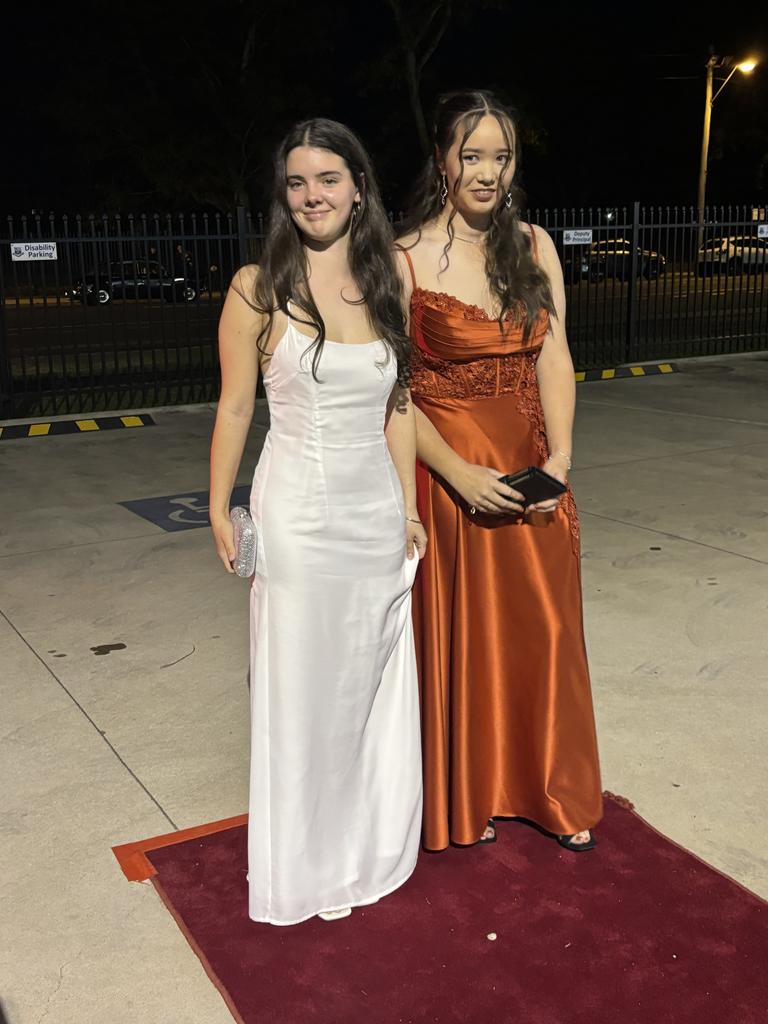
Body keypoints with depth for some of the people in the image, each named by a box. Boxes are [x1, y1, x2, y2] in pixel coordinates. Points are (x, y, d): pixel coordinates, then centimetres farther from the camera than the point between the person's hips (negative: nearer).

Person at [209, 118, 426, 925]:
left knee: (375, 678, 15)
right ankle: (310, 864, 30)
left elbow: (398, 406, 8)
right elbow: (233, 409, -3)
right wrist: (219, 510, -4)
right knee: (304, 686, 9)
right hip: (299, 515, -4)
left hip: (377, 510, 4)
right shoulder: (258, 290, -8)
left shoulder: (386, 284, 4)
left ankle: (369, 843, 37)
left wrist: (409, 508, 8)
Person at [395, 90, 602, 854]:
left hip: (531, 474, 4)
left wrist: (559, 457, -11)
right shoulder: (406, 261, -8)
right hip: (447, 475, -4)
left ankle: (554, 792, 33)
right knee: (459, 637, 9)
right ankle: (466, 799, 31)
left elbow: (554, 359, 3)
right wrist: (461, 474, -18)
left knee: (543, 633, 12)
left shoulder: (534, 246, 5)